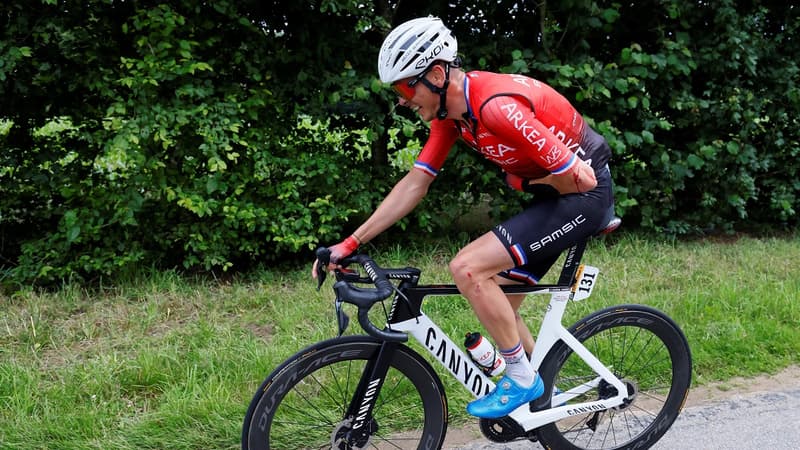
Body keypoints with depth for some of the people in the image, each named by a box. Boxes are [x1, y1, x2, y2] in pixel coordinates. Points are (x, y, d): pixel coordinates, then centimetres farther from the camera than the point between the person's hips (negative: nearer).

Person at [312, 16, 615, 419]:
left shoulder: (497, 106, -29)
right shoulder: (450, 111, 0)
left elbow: (579, 178, -27)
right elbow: (414, 185, 3)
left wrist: (524, 181, -6)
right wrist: (350, 244, -1)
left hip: (585, 194, -9)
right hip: (553, 193, 9)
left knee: (467, 268, -19)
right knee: (495, 305, 11)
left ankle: (522, 379, -3)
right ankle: (542, 393, 29)